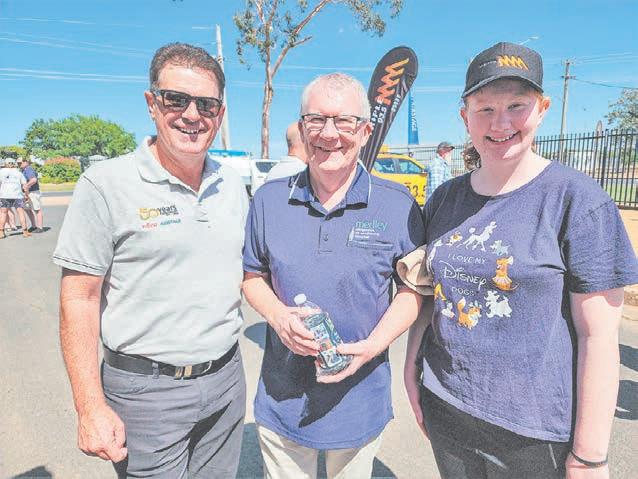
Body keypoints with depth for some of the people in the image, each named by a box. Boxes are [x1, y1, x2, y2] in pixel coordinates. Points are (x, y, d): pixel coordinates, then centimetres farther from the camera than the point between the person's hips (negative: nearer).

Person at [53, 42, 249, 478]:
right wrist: (91, 407, -12)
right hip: (146, 391, -4)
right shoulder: (106, 184, -12)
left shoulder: (233, 186, 4)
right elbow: (80, 299, -11)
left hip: (226, 378, 5)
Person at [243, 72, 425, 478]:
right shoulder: (269, 200, -5)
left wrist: (372, 346, -18)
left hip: (361, 400, -1)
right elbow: (253, 276, 5)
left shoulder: (399, 205, -10)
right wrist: (278, 316, -15)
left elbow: (413, 290, -4)